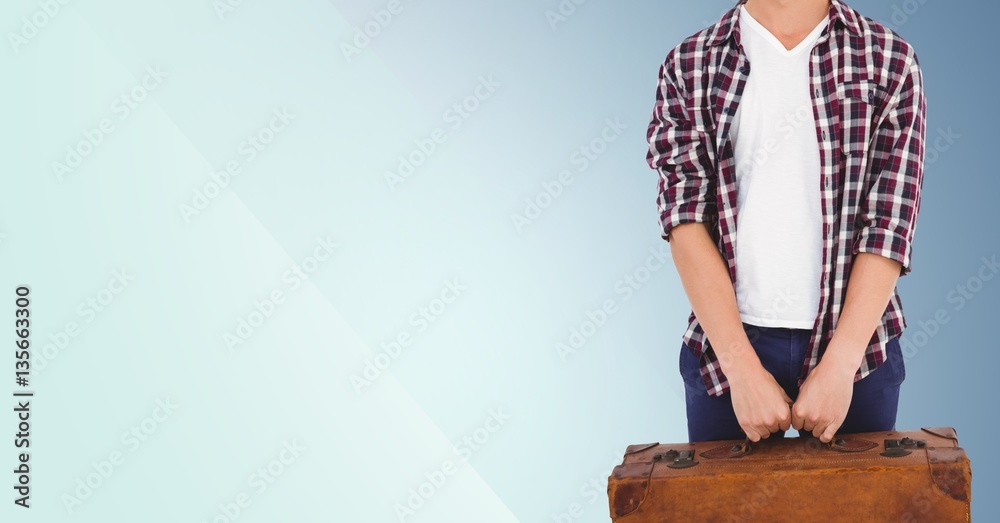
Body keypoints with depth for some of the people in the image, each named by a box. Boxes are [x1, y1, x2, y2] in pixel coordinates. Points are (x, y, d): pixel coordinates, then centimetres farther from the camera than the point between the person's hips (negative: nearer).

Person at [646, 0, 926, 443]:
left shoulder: (890, 61, 0)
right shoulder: (687, 68, 1)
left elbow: (890, 226, -6)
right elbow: (686, 221, -8)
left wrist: (839, 365, -14)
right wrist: (742, 368, -16)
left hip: (856, 342, 0)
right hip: (723, 343, 0)